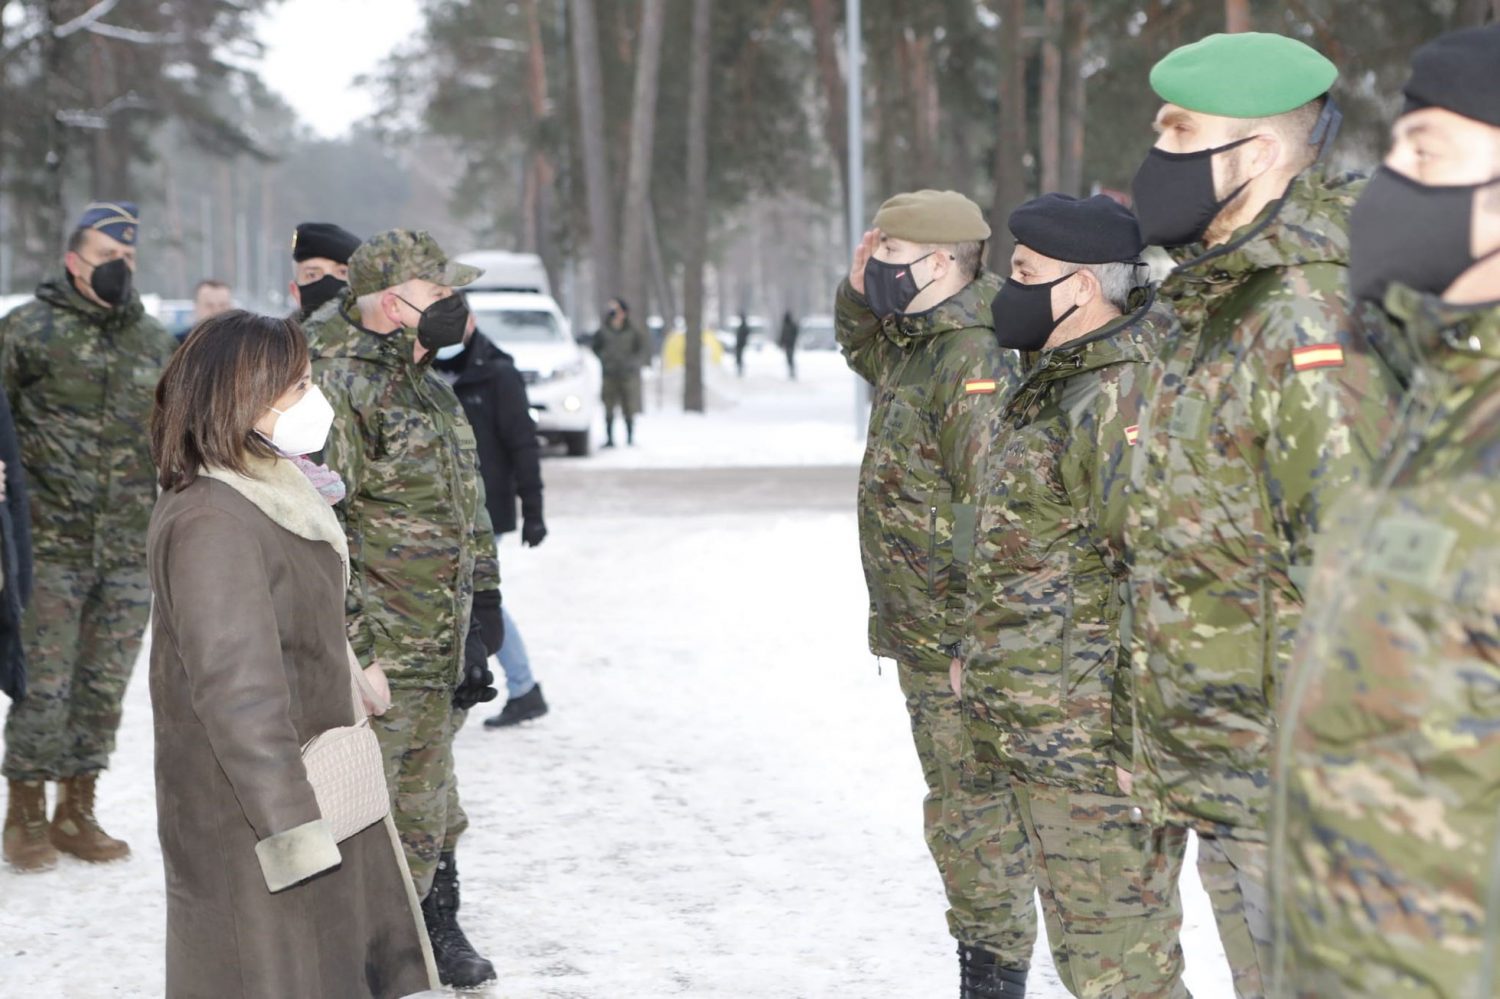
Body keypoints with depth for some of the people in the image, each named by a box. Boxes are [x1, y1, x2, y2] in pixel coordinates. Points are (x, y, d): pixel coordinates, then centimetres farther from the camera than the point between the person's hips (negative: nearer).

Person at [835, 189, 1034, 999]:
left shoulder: (975, 360, -19)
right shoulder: (914, 345, 13)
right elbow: (862, 351, 38)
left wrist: (976, 641, -25)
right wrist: (858, 292, 16)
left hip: (961, 642, -10)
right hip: (923, 637, 10)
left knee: (976, 813, -4)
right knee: (959, 808, 17)